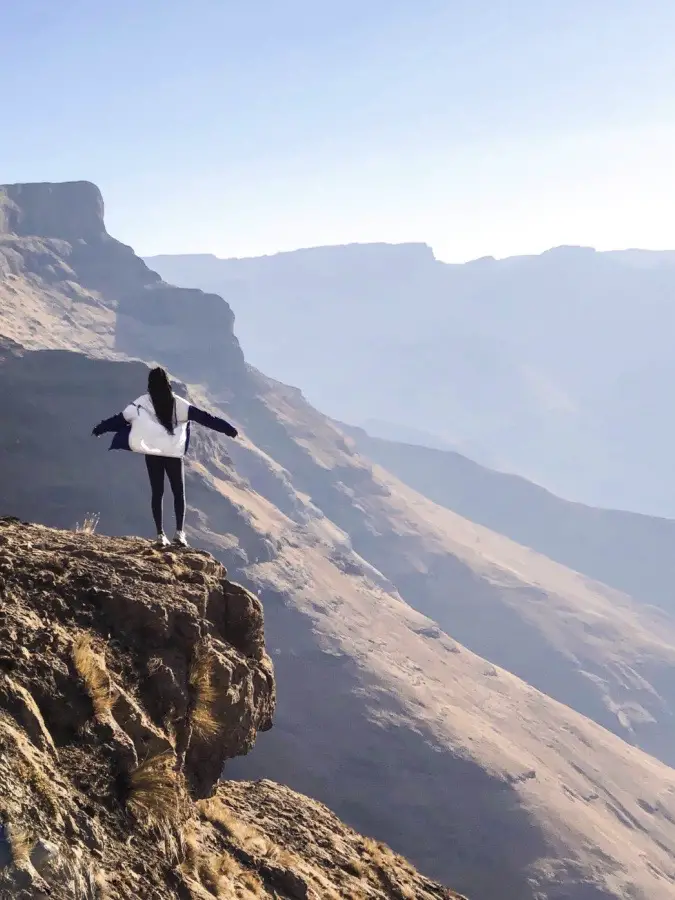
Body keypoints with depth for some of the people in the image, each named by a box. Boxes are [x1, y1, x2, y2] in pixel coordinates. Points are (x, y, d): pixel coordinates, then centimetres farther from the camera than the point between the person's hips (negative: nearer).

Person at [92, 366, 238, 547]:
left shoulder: (142, 404, -2)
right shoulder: (178, 403, -5)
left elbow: (120, 419, 6)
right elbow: (203, 417, -7)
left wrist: (99, 429, 20)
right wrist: (227, 429, -5)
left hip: (152, 454, 1)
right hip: (173, 454, -1)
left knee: (157, 493, 8)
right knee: (179, 493, 7)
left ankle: (160, 534, 4)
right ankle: (180, 532, -6)